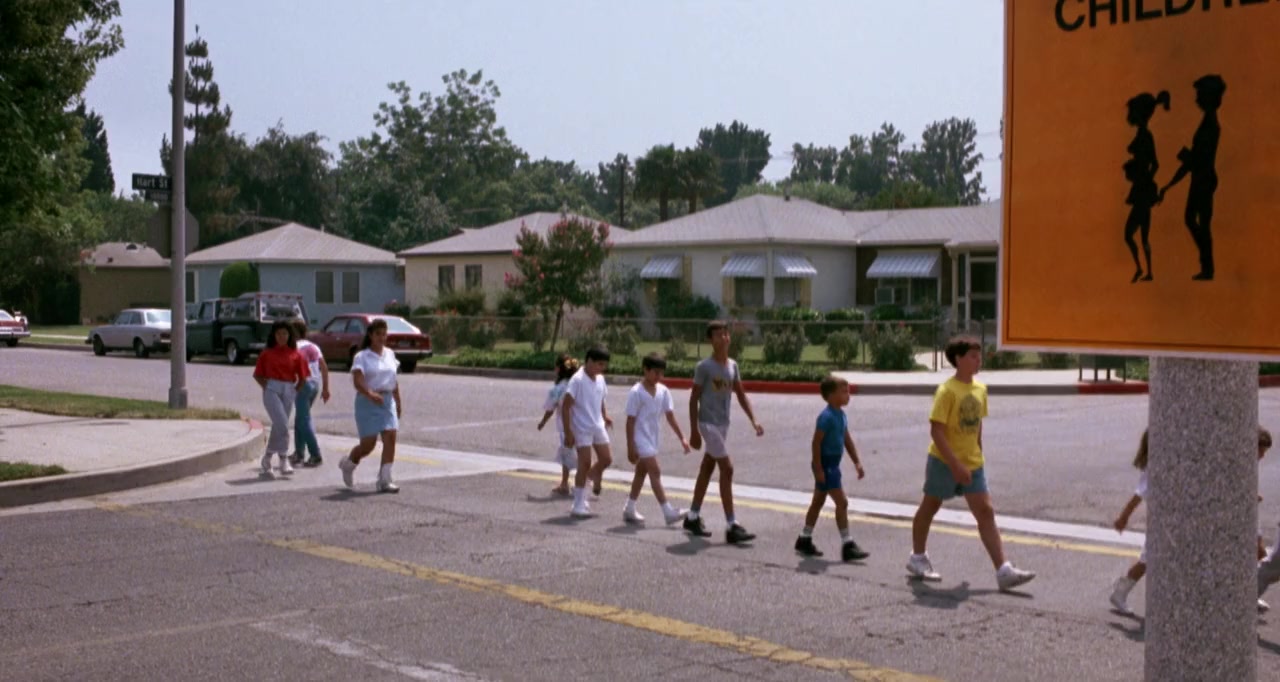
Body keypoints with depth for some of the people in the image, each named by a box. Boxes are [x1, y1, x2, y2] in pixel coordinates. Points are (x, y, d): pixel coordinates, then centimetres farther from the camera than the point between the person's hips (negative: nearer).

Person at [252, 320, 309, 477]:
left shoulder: (295, 354, 5)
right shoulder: (266, 353, 4)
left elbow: (302, 377, 10)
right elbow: (257, 375, 11)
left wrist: (295, 391, 2)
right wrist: (266, 387, -1)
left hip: (289, 391, 3)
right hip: (272, 389, -2)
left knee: (278, 426, 10)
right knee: (282, 424, -16)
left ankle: (267, 457, 26)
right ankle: (284, 460, -12)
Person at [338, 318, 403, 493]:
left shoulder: (390, 354, 11)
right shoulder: (362, 357, -7)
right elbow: (357, 381, -19)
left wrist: (398, 401, 19)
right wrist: (370, 394, -36)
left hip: (387, 401, 5)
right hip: (367, 402, -5)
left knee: (390, 438, -10)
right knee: (368, 444, -2)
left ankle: (385, 479, -5)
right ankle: (348, 463, 30)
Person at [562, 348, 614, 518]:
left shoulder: (600, 379, 5)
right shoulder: (578, 380, -18)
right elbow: (565, 407, -17)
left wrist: (605, 416, 4)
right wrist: (568, 432, -19)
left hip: (598, 426, 7)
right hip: (582, 429, -7)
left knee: (606, 459, 7)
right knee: (585, 464, -7)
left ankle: (594, 475, 41)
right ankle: (578, 505, 0)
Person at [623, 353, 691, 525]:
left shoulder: (663, 391, 3)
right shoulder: (636, 392, -14)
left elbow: (670, 416, 4)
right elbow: (630, 421, -13)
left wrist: (682, 438, -3)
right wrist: (630, 447, -15)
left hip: (653, 439, 7)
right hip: (641, 438, -7)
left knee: (642, 473, 14)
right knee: (655, 472, -13)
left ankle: (629, 510, 25)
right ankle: (668, 512, -16)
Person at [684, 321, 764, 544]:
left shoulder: (733, 365, 8)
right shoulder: (704, 367, -12)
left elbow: (741, 395, 12)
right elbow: (694, 399, -9)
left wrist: (753, 420, 0)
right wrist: (694, 431, -12)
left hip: (723, 424, 7)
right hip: (708, 423, -7)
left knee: (707, 468, 14)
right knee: (727, 469, -13)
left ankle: (692, 517, 26)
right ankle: (732, 527, -12)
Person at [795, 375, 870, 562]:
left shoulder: (842, 415, 10)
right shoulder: (827, 416, -19)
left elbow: (847, 440, 17)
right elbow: (816, 442, -20)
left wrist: (857, 462, 13)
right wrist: (818, 468, -21)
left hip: (833, 464, 10)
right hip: (825, 464, -10)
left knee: (818, 502, 17)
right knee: (841, 502, -11)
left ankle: (804, 540, 27)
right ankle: (847, 545, -9)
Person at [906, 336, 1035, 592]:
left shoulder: (980, 389, 5)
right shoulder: (947, 391, -17)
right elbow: (936, 430, -21)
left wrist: (978, 457, 17)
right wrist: (955, 464, -25)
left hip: (972, 463, 6)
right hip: (943, 462, -6)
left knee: (986, 513, -3)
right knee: (929, 507, 12)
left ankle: (1003, 571, -8)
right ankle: (918, 558, 30)